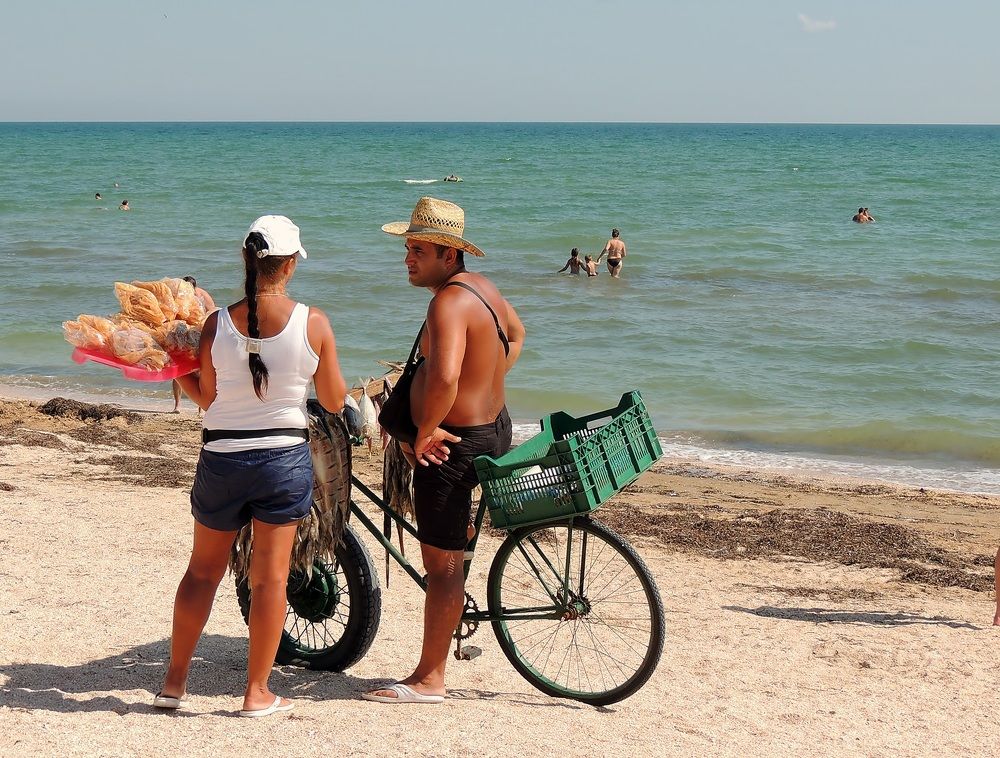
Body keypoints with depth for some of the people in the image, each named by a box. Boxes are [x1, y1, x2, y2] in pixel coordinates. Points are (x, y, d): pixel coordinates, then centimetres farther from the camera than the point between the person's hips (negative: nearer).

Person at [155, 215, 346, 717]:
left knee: (203, 571, 17)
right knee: (270, 578, 7)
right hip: (285, 458, -1)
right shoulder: (313, 323, -10)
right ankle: (257, 693, 13)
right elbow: (334, 401, -2)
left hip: (222, 459, 1)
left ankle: (174, 682, 25)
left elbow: (206, 397, 2)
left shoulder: (217, 324, -8)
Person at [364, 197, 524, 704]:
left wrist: (423, 433, -24)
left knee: (442, 565, -1)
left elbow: (443, 377, -38)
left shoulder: (448, 303, -23)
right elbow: (515, 334, 26)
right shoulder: (481, 286, 7)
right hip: (494, 427, 10)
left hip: (454, 444, -10)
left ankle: (429, 679, 7)